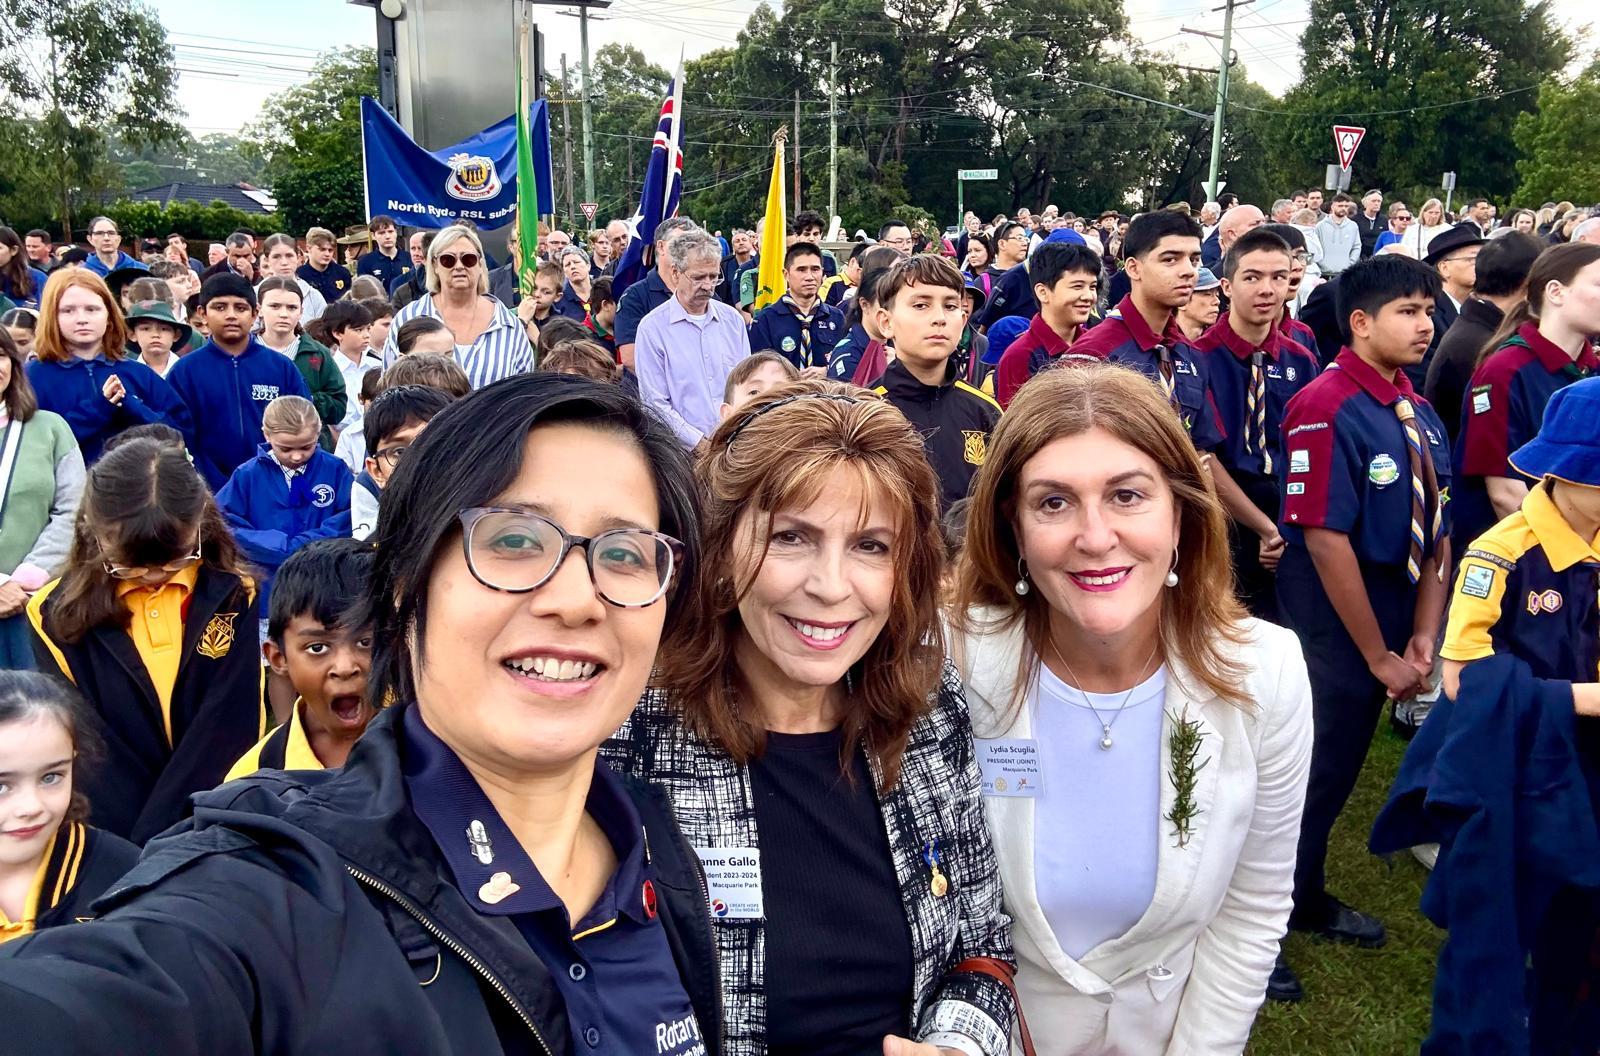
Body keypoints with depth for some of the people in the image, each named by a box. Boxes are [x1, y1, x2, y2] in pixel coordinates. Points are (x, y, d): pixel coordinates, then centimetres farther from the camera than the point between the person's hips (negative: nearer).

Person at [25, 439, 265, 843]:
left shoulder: (232, 596, 0)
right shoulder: (57, 615, 2)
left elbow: (228, 731, -5)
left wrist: (155, 843, -13)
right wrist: (139, 856, -12)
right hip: (116, 842, 0)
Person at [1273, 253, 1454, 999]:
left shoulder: (1420, 414, 5)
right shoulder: (1327, 410, -20)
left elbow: (1436, 530, 8)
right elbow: (1325, 541, -22)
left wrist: (1422, 638, 0)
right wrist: (1380, 657, -16)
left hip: (1384, 624, 8)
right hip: (1329, 630, -7)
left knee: (1337, 770, 20)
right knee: (1304, 771, 3)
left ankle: (1305, 899, 39)